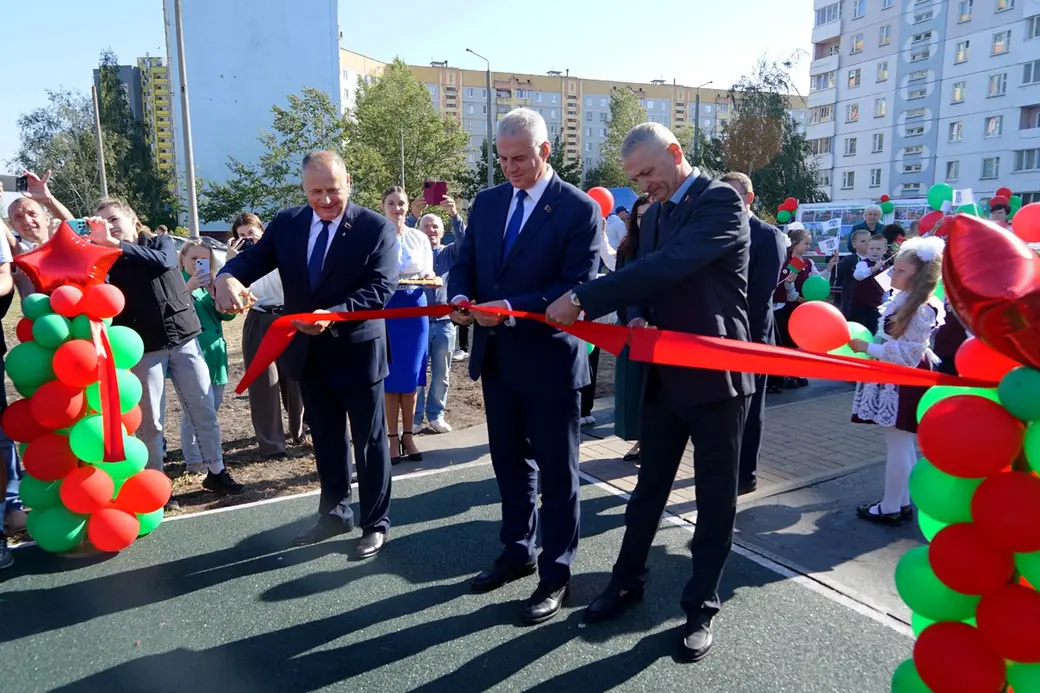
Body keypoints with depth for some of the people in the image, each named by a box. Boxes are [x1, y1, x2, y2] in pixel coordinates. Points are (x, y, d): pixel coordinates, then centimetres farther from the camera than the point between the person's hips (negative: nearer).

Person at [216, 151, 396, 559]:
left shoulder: (377, 228, -12)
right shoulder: (286, 223, 2)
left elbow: (379, 290, -20)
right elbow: (253, 259, -4)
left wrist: (334, 315, -34)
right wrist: (228, 276, -28)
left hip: (357, 353, -5)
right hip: (309, 354, 5)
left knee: (369, 442, 8)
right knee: (325, 441, 18)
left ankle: (376, 523, 23)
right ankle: (334, 514, 35)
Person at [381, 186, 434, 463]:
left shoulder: (420, 238, 6)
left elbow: (429, 274, 9)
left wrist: (429, 278, -13)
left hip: (415, 308, 2)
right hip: (385, 309, -2)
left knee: (410, 376, 5)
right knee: (390, 376, 1)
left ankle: (408, 435, 17)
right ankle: (393, 437, 12)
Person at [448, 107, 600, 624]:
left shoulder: (579, 208, -10)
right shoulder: (486, 202, 9)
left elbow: (577, 287, -16)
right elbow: (464, 264, 11)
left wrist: (511, 307, -26)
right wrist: (460, 296, -12)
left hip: (549, 358, -6)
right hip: (496, 357, 6)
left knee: (556, 472, 7)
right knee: (510, 463, 19)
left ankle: (556, 574, 22)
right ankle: (517, 552, 37)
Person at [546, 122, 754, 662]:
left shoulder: (722, 200, -13)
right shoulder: (655, 214, 12)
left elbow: (668, 266, -27)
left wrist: (581, 299, -28)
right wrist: (640, 319, -10)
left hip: (715, 375, -6)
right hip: (664, 375, 7)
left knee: (715, 497, 8)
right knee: (649, 486, 18)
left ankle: (701, 605, 25)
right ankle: (628, 579, 35)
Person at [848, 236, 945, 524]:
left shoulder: (921, 310, -21)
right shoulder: (903, 299, 7)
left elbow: (906, 355, -21)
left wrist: (867, 348, -18)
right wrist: (867, 345, 9)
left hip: (905, 382, -10)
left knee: (898, 445, 1)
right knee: (903, 445, 17)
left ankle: (890, 508, 12)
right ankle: (902, 501, 28)